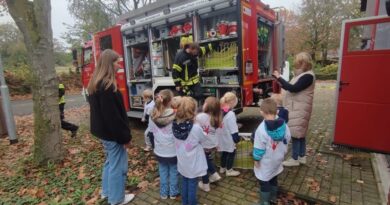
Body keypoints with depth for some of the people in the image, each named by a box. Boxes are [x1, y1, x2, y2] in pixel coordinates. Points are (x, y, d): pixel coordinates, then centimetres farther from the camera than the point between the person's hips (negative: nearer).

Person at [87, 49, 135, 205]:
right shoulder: (107, 86, -23)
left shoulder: (95, 84, 9)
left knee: (110, 162, 24)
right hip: (112, 133, -10)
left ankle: (107, 191, 40)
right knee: (118, 165, 6)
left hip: (103, 131, 10)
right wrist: (125, 136, -16)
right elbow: (113, 116, -25)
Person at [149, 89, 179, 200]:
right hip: (173, 150, -3)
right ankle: (173, 193, 32)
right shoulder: (174, 115, -23)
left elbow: (152, 131, 2)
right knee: (173, 171, 17)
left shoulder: (153, 115, -10)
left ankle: (164, 193, 35)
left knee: (163, 171, 20)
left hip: (159, 150, 3)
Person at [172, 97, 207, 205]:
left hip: (182, 162, 5)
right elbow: (203, 139, -12)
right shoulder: (196, 127, -30)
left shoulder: (175, 125, -14)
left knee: (184, 182, 25)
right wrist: (204, 132, 7)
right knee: (192, 185, 16)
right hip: (193, 164, -5)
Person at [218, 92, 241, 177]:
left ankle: (222, 168, 37)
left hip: (222, 137, 7)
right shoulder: (230, 114, -25)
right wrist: (236, 138, -11)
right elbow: (233, 130, -21)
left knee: (224, 152, 22)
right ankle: (229, 170, 24)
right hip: (229, 139, -7)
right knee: (231, 153, 12)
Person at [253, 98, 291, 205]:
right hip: (277, 159, 6)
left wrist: (256, 159, -5)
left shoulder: (261, 129, -28)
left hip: (265, 162, -6)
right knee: (274, 179, 26)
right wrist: (282, 154, 17)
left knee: (264, 183, 11)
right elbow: (286, 141, 2)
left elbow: (259, 148, -21)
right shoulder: (284, 125, -11)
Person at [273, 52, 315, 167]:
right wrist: (282, 84, 2)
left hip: (299, 110, -10)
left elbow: (293, 89, -25)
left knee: (295, 133, -3)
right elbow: (294, 89, 15)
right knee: (300, 133, 15)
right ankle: (302, 157, 27)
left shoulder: (308, 76, -17)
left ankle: (295, 159, 8)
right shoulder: (302, 74, 13)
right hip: (296, 108, 10)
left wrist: (279, 78, -19)